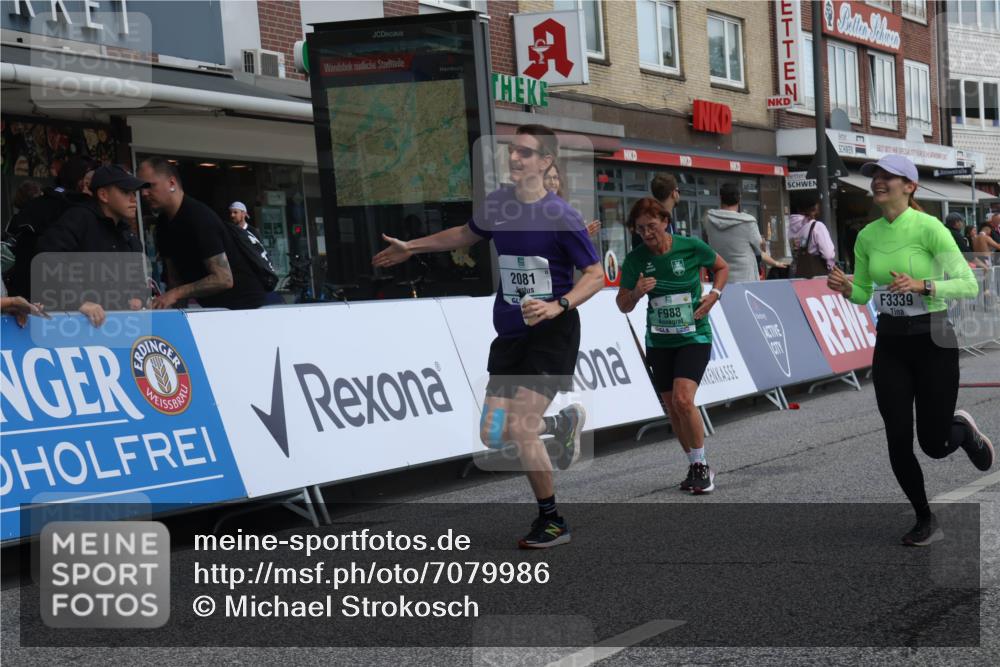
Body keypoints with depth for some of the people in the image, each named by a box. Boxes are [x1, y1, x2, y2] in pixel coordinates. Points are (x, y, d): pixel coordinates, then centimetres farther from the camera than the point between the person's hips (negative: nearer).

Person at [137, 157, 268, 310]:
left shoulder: (199, 218, -21)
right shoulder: (164, 225, 7)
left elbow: (223, 279, -27)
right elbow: (175, 277, 10)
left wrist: (176, 294, -28)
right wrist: (169, 303, -8)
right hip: (215, 308, 8)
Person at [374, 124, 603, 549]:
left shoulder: (561, 216, -14)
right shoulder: (498, 204, 4)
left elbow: (596, 275, -11)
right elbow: (469, 233, 25)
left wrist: (556, 307, -27)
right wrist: (411, 248, 29)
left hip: (551, 334, -6)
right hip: (510, 335, 6)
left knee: (519, 428, -14)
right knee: (492, 435, 3)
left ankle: (552, 522, 7)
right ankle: (562, 424, 34)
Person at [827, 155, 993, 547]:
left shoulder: (928, 227, -14)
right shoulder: (867, 236, 3)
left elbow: (969, 285, -14)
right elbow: (863, 294, 13)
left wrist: (922, 285, -28)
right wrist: (845, 288, -9)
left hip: (933, 341, -5)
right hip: (889, 343, 5)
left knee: (934, 445, 0)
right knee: (898, 441, 1)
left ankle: (964, 429, 37)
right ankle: (926, 522, 20)